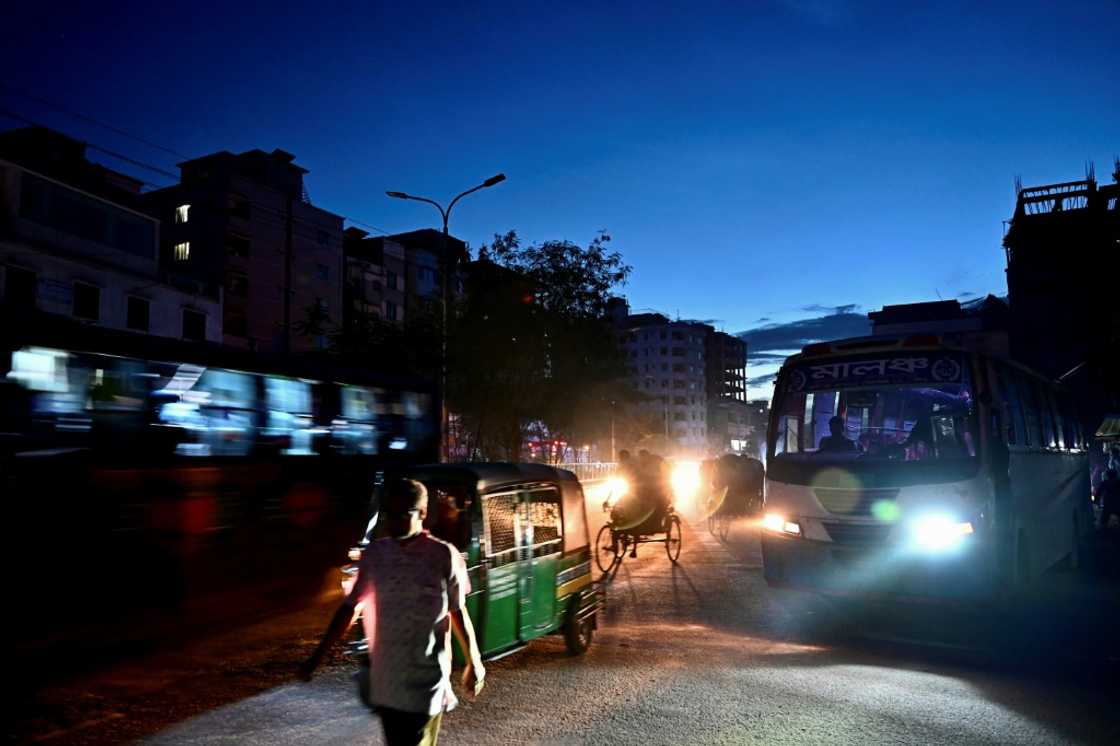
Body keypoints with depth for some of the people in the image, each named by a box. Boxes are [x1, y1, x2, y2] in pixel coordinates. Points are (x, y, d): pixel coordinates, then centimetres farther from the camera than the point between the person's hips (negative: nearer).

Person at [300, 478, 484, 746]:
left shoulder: (443, 556, -10)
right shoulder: (374, 554, 0)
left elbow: (458, 612, -1)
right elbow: (350, 607, 8)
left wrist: (474, 662, 6)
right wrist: (318, 656, 8)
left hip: (425, 684, -4)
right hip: (385, 681, 4)